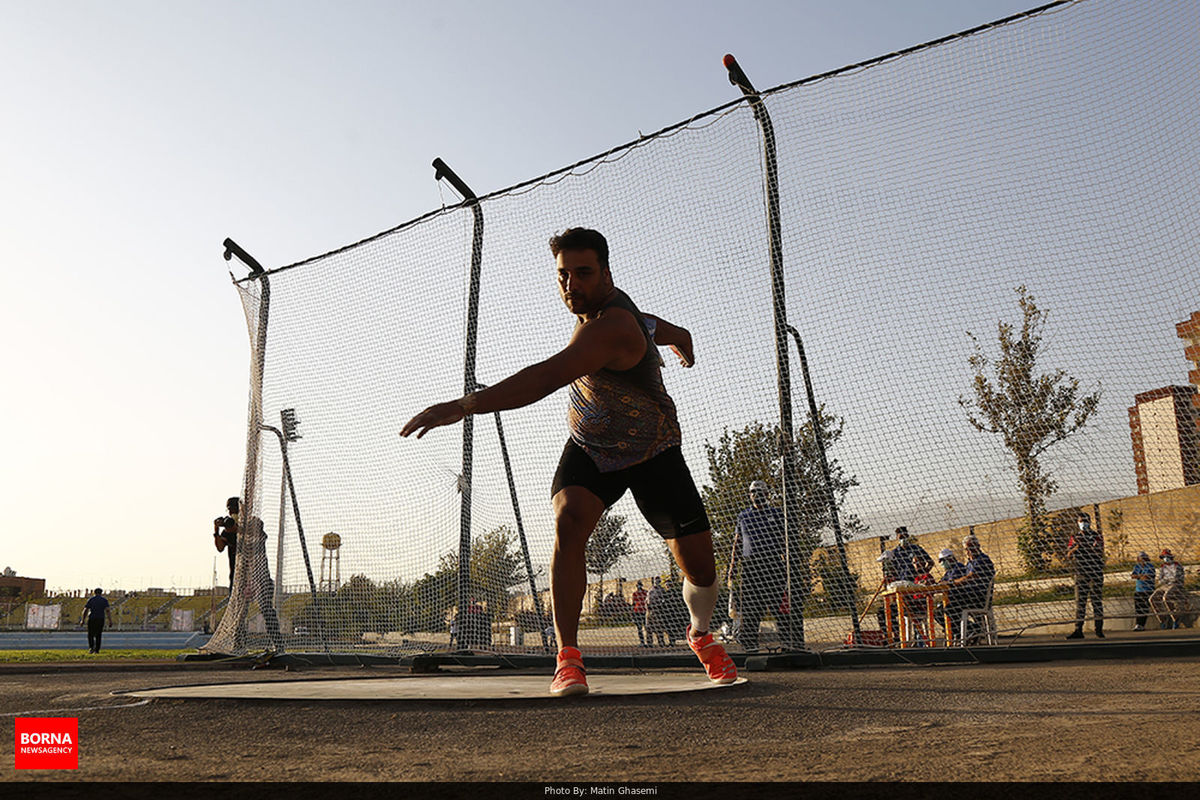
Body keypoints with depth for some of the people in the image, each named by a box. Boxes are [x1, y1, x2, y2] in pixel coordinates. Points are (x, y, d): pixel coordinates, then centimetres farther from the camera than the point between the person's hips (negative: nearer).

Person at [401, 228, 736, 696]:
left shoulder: (609, 328, -33)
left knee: (700, 567, -3)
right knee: (568, 522, -25)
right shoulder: (595, 305, -7)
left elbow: (545, 378, -50)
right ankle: (568, 657, -19)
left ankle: (702, 636, 32)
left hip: (655, 455, -5)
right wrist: (675, 336, 39)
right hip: (589, 449, 5)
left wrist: (463, 406, -57)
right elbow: (645, 322, 16)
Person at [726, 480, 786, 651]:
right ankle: (750, 645, 1)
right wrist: (732, 569, 10)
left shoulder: (777, 514, 10)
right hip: (750, 565, 2)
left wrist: (789, 566, 0)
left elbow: (785, 542, 9)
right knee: (749, 608, -3)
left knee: (779, 605, -6)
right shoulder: (743, 516, 16)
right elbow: (737, 544, 17)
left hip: (773, 565, -2)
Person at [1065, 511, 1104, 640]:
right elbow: (1069, 555, 4)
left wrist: (1094, 547, -24)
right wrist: (1076, 547, -14)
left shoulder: (1097, 535, 6)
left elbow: (1100, 553, -4)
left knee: (1097, 600, 0)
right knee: (1080, 601, -2)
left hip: (1096, 573, -1)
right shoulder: (1075, 537, 12)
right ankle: (1078, 630, -4)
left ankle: (1099, 629, 6)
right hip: (1081, 573, 2)